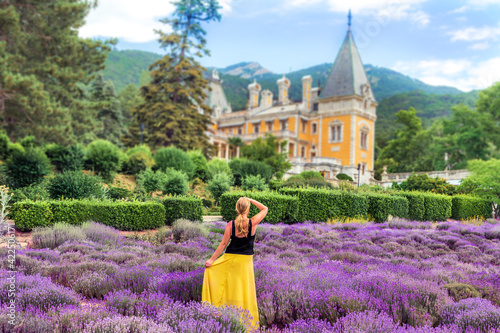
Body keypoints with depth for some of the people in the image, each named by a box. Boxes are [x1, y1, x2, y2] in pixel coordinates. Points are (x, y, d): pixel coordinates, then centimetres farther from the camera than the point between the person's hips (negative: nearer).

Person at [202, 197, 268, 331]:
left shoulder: (230, 224, -8)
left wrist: (212, 259, 3)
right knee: (245, 290, 8)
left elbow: (223, 243, -5)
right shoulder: (253, 222, -10)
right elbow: (265, 209, 5)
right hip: (245, 260, -1)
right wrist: (250, 200, 2)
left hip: (230, 259, 1)